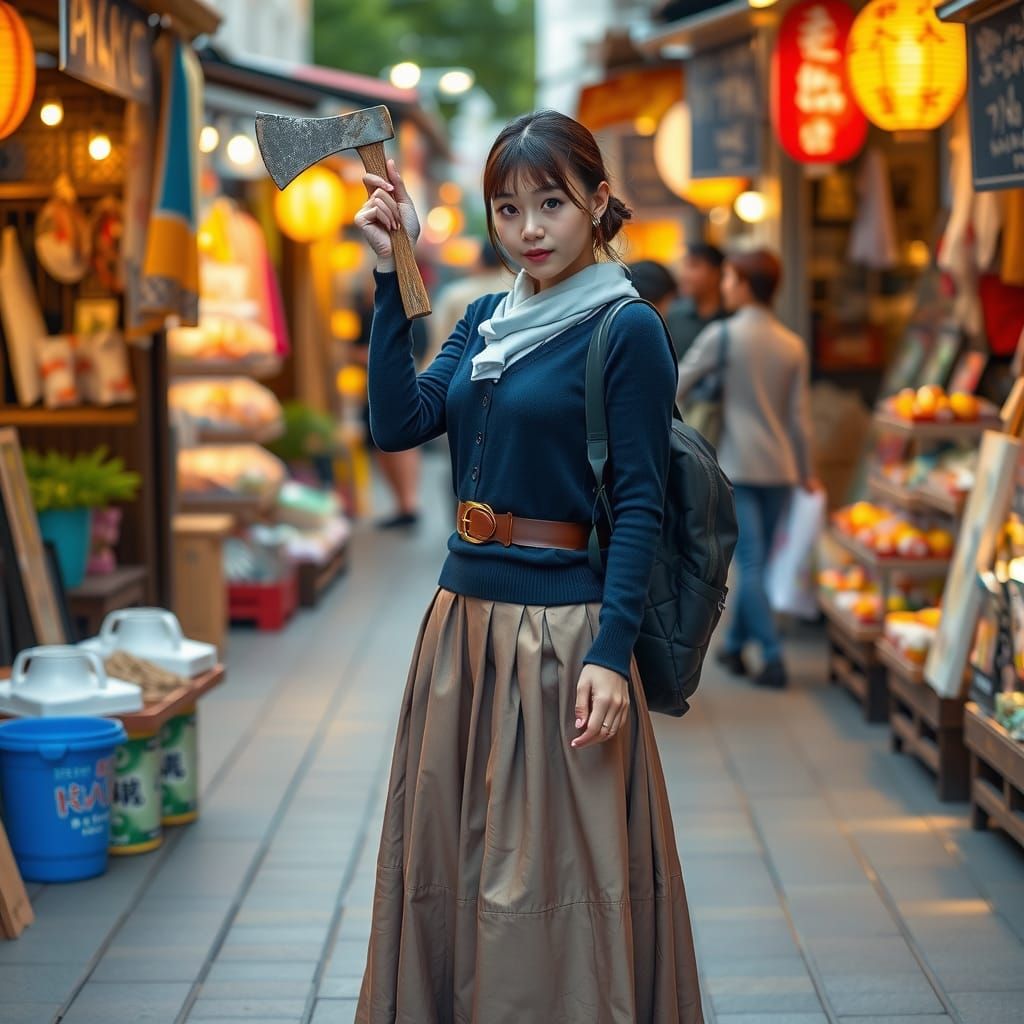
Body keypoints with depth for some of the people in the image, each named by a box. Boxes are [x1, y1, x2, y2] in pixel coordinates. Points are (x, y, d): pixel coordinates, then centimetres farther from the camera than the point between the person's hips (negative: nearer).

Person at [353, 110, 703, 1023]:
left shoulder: (627, 330, -9)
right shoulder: (486, 322, 12)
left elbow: (640, 504, -12)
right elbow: (398, 423, 0)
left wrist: (610, 653, -19)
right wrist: (391, 275, -3)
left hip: (561, 623, -7)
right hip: (464, 613, 7)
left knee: (553, 867, 0)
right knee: (450, 857, 14)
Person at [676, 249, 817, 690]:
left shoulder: (721, 336, -6)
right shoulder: (793, 346, 6)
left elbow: (676, 385, -3)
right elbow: (799, 415, 7)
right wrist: (806, 471, 16)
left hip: (736, 466, -4)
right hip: (779, 467, 4)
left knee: (750, 563, -5)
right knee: (756, 562, 13)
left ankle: (773, 658, -12)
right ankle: (735, 644, 24)